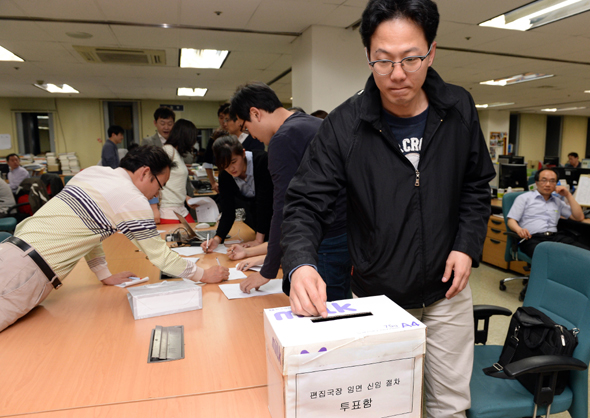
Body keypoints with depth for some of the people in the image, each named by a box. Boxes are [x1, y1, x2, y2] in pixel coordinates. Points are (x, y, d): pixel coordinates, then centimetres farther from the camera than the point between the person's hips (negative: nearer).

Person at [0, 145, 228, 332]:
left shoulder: (92, 172, 11)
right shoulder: (133, 200, -12)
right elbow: (160, 255, -5)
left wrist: (106, 276, 23)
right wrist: (204, 274, 6)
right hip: (27, 273, -8)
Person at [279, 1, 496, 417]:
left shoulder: (459, 110, -5)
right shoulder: (344, 125, -15)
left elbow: (476, 186, 7)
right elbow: (306, 204, -16)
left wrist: (468, 245, -7)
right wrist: (301, 264, -34)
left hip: (447, 290, 3)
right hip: (377, 297, -2)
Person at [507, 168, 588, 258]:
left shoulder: (558, 201, 28)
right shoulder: (524, 198, 14)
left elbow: (579, 217, 23)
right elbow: (511, 221, 5)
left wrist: (568, 195, 17)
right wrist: (519, 229, -20)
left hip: (555, 236, 5)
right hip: (532, 238, -5)